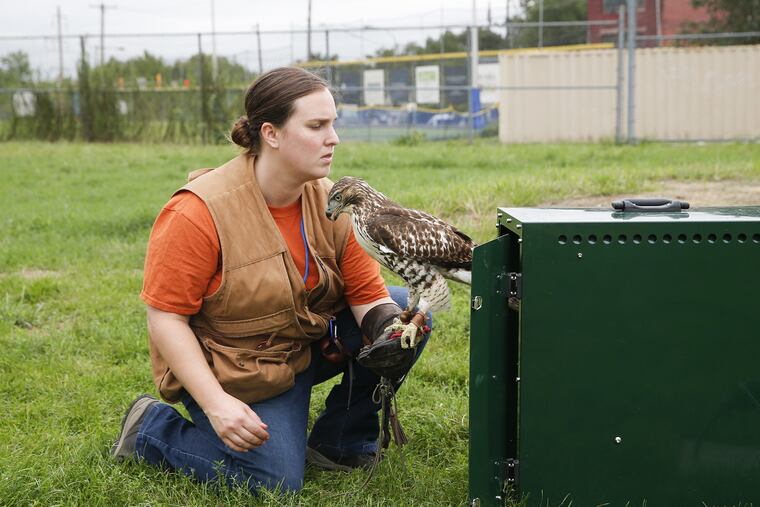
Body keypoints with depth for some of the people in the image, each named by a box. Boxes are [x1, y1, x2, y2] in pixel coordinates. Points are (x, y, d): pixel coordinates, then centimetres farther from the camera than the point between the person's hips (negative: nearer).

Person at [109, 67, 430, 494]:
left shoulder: (331, 202, -8)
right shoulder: (198, 213, -25)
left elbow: (366, 291, -6)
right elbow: (166, 317, -22)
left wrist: (392, 330, -30)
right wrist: (217, 404, -29)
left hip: (309, 342, 6)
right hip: (231, 371, -6)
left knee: (408, 311, -11)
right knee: (277, 483, -19)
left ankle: (341, 442, 7)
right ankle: (152, 429, 8)